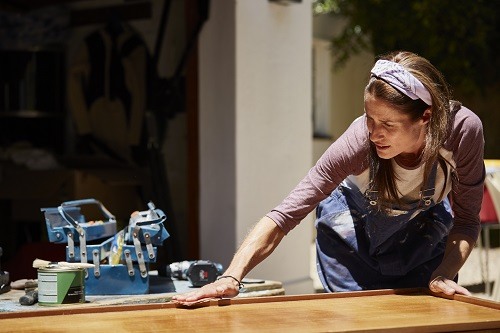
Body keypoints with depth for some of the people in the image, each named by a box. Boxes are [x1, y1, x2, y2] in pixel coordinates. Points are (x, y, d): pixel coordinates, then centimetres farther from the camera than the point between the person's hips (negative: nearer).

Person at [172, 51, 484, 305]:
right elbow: (284, 215, -39)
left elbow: (466, 220, -18)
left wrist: (444, 276, -34)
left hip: (424, 224, 2)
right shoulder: (360, 140, -38)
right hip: (352, 224, -2)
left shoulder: (464, 129, -34)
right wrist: (231, 277, -51)